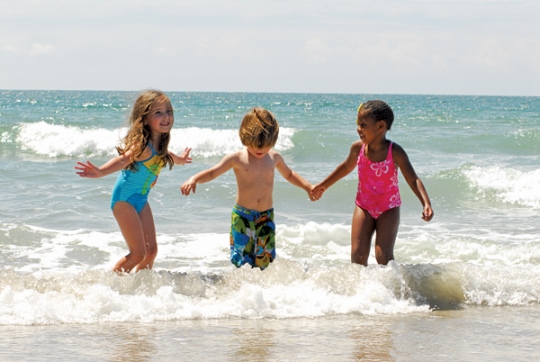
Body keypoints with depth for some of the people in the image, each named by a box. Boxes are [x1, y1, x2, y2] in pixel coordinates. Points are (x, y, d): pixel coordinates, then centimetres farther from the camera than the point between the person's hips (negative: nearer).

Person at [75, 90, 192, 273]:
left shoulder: (159, 144, 2)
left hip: (141, 200, 8)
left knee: (151, 250, 7)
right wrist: (100, 172, -60)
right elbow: (123, 159, -41)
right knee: (138, 253, -10)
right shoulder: (142, 145, -24)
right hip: (124, 198, -8)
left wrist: (178, 159, 49)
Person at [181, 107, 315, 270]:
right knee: (241, 257, -7)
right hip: (242, 215, -3)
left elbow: (289, 174, 25)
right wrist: (194, 179, -24)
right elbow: (212, 173, -6)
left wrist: (308, 186, 14)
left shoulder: (274, 158, 5)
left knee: (265, 257, 2)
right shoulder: (237, 158, -6)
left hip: (266, 217, 3)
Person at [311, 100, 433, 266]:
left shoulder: (395, 152, -20)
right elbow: (346, 167, 13)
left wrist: (426, 204, -34)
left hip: (388, 209, -3)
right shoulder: (358, 148, -9)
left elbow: (413, 180, -19)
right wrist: (324, 185, 24)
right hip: (364, 207, 3)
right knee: (357, 255, -5)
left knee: (384, 256, -12)